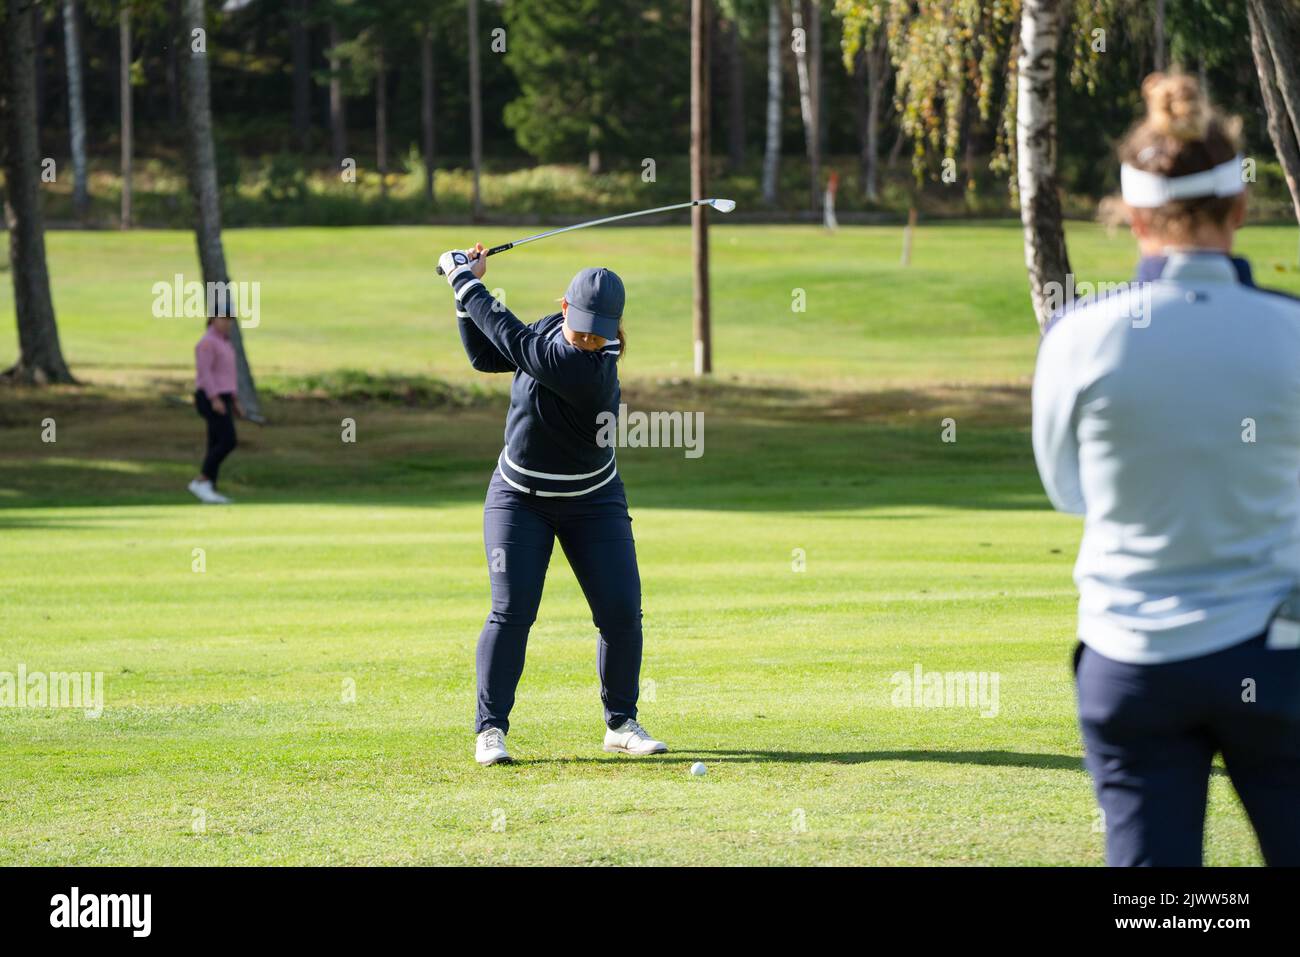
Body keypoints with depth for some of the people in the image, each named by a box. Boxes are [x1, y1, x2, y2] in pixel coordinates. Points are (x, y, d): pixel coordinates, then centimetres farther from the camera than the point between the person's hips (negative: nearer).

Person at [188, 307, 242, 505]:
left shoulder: (223, 342, 17)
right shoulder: (207, 342, -13)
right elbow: (204, 371, -20)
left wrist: (234, 402, 20)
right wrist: (215, 399, -27)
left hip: (221, 398, 10)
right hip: (211, 398, -10)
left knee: (217, 445, 7)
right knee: (229, 441, -16)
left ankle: (210, 492, 8)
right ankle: (200, 481, -11)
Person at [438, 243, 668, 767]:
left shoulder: (590, 369, -28)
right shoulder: (553, 328, -8)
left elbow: (512, 337, -27)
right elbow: (487, 357, 5)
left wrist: (465, 280, -18)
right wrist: (466, 288, -6)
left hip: (593, 502, -3)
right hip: (519, 498, 3)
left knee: (622, 613, -6)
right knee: (511, 610, -9)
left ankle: (621, 723, 12)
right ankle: (491, 729, -3)